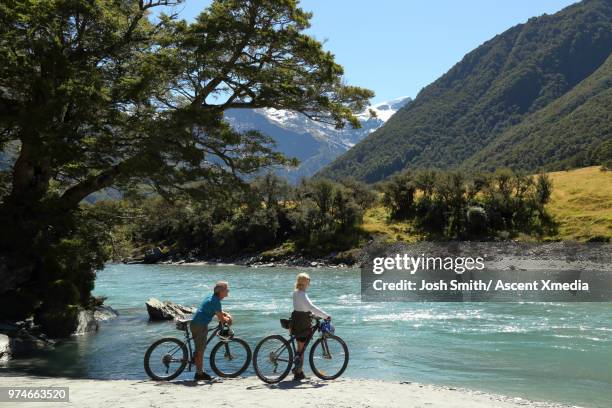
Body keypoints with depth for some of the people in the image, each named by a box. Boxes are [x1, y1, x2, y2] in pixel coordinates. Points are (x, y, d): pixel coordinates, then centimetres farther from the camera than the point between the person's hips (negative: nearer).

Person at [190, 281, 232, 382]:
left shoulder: (212, 298, 12)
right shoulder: (215, 301, -18)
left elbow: (219, 312, 27)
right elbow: (221, 319, -18)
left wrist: (227, 315, 9)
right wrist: (228, 320, 3)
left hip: (196, 324, 10)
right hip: (199, 326, -10)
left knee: (200, 349, 16)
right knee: (200, 350, -4)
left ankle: (200, 372, 23)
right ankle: (199, 374, 3)